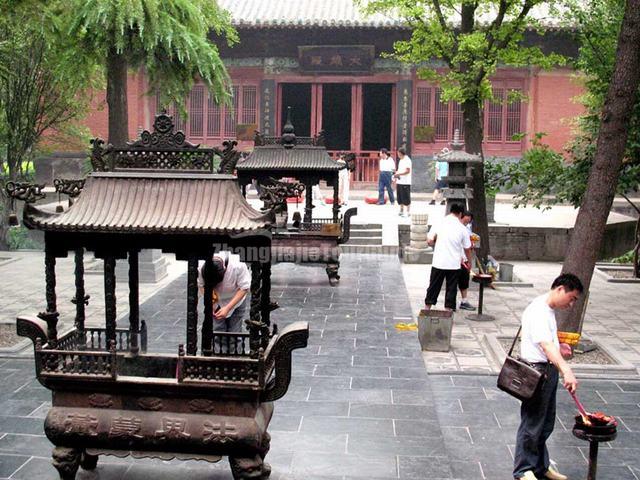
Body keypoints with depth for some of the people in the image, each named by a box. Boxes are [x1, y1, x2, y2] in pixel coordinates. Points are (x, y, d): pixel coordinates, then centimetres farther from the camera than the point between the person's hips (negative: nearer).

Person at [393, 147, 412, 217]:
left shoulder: (407, 160, -11)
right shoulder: (400, 160, 16)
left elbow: (408, 171, -17)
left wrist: (398, 174, -20)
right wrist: (396, 173, 6)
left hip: (405, 182, -9)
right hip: (399, 182, 9)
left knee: (406, 198, -5)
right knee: (400, 197, 12)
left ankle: (408, 212, 1)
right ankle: (401, 211, 21)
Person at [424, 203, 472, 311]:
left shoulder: (439, 223, -3)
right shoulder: (462, 228, -2)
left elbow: (429, 240, -5)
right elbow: (467, 249, 4)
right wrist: (469, 262, 19)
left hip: (438, 262, 1)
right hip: (454, 264, 0)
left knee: (434, 286, 11)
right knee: (451, 288, 9)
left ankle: (427, 307, 15)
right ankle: (449, 308, 10)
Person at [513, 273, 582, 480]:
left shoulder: (549, 309, 11)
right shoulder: (538, 311, -22)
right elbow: (546, 345, -35)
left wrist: (558, 346, 10)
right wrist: (566, 371, -46)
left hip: (548, 371, 10)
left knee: (545, 424, 18)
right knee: (532, 423, 1)